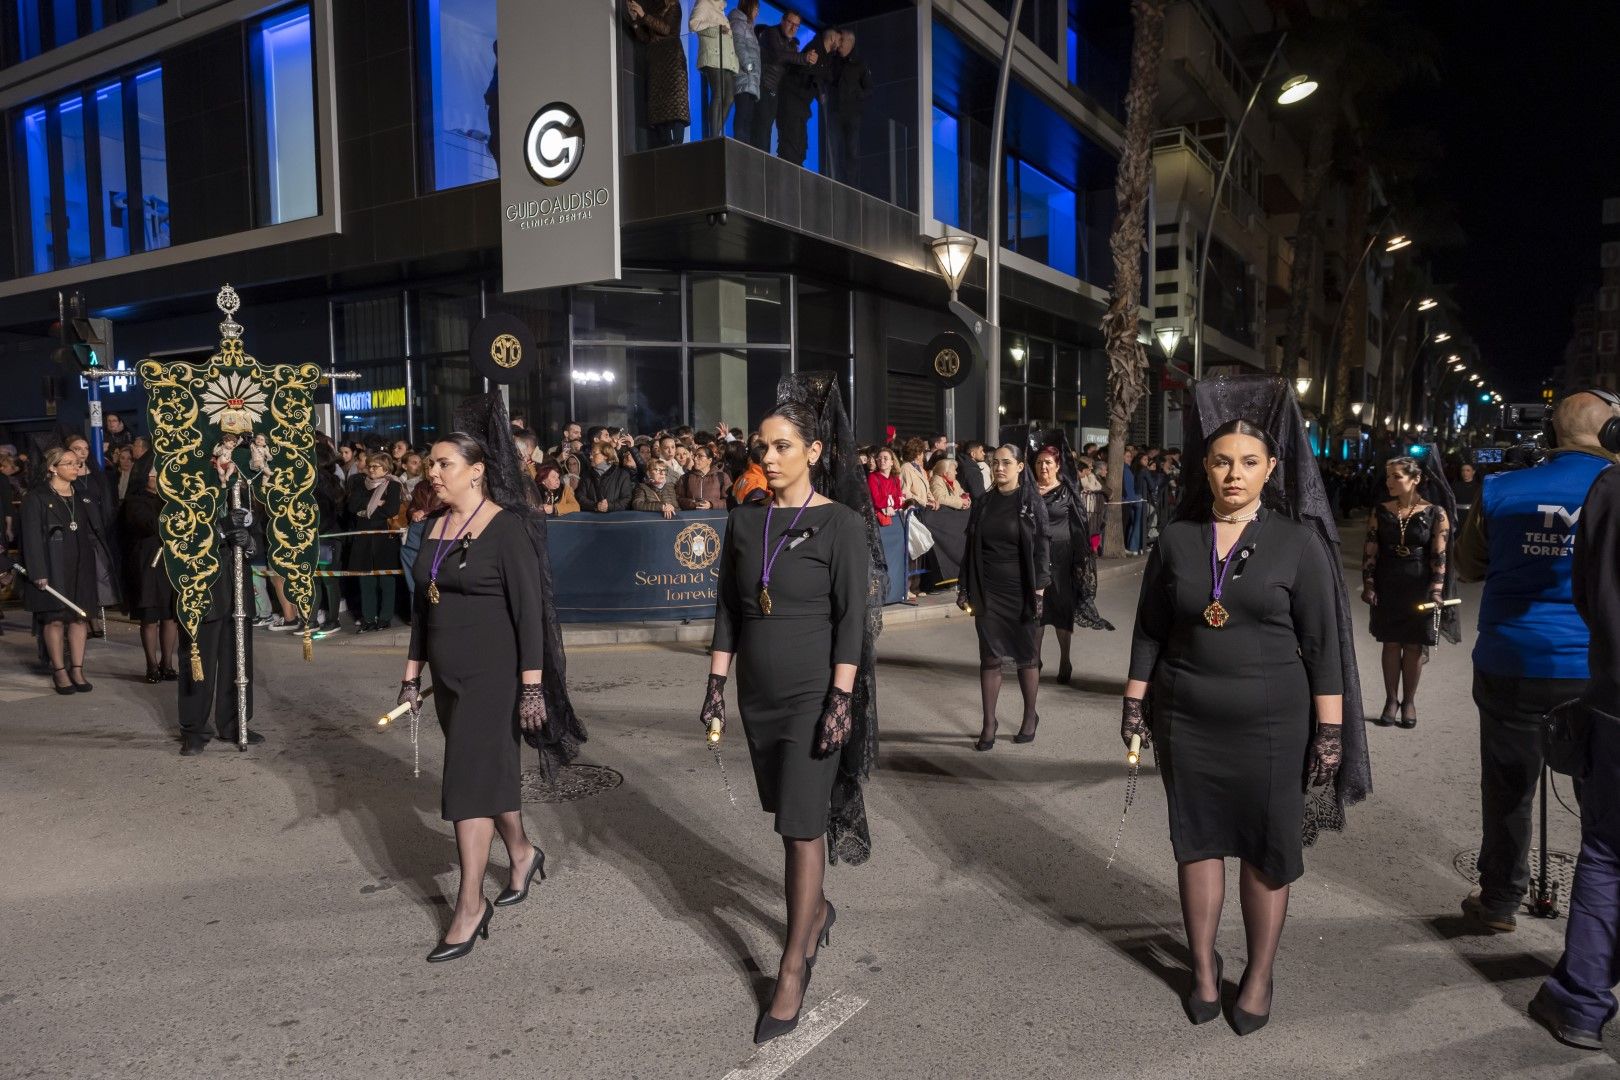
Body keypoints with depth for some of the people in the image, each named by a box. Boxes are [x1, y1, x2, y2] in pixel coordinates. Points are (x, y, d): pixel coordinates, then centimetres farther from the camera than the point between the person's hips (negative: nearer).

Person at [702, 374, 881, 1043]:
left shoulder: (842, 524, -9)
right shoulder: (746, 521, 4)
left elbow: (852, 619, -12)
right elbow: (727, 609, 8)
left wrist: (841, 698, -17)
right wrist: (717, 684, 6)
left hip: (814, 695, -5)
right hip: (759, 694, 5)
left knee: (802, 823, -2)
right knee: (792, 814, 18)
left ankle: (793, 970, 7)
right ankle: (817, 910, 40)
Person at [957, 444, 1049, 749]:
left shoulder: (1033, 503, -2)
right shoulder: (982, 504, 7)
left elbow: (1042, 548, -5)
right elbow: (971, 548, 9)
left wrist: (1039, 590, -12)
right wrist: (964, 588, 6)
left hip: (1021, 592, -2)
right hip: (987, 592, 2)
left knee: (1026, 655, 8)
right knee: (990, 657, 2)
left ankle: (1030, 716, 25)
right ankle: (989, 723, 10)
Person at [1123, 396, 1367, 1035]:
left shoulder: (1298, 542, -5)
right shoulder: (1176, 540, 0)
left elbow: (1323, 644, -4)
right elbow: (1149, 631, 7)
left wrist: (1330, 730, -7)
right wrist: (1134, 703, 5)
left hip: (1271, 725, -2)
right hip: (1186, 723, 2)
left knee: (1268, 850, 8)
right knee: (1198, 840, 11)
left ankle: (1259, 975, 26)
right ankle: (1204, 968, 28)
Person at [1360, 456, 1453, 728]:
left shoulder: (1435, 514, -5)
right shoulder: (1380, 512, 1)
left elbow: (1439, 557, -5)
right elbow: (1370, 552, 3)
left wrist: (1436, 591, -11)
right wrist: (1368, 586, -3)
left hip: (1419, 589, -2)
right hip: (1387, 588, 2)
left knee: (1414, 646, 5)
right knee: (1391, 644, 7)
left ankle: (1409, 702, 17)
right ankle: (1391, 700, 16)